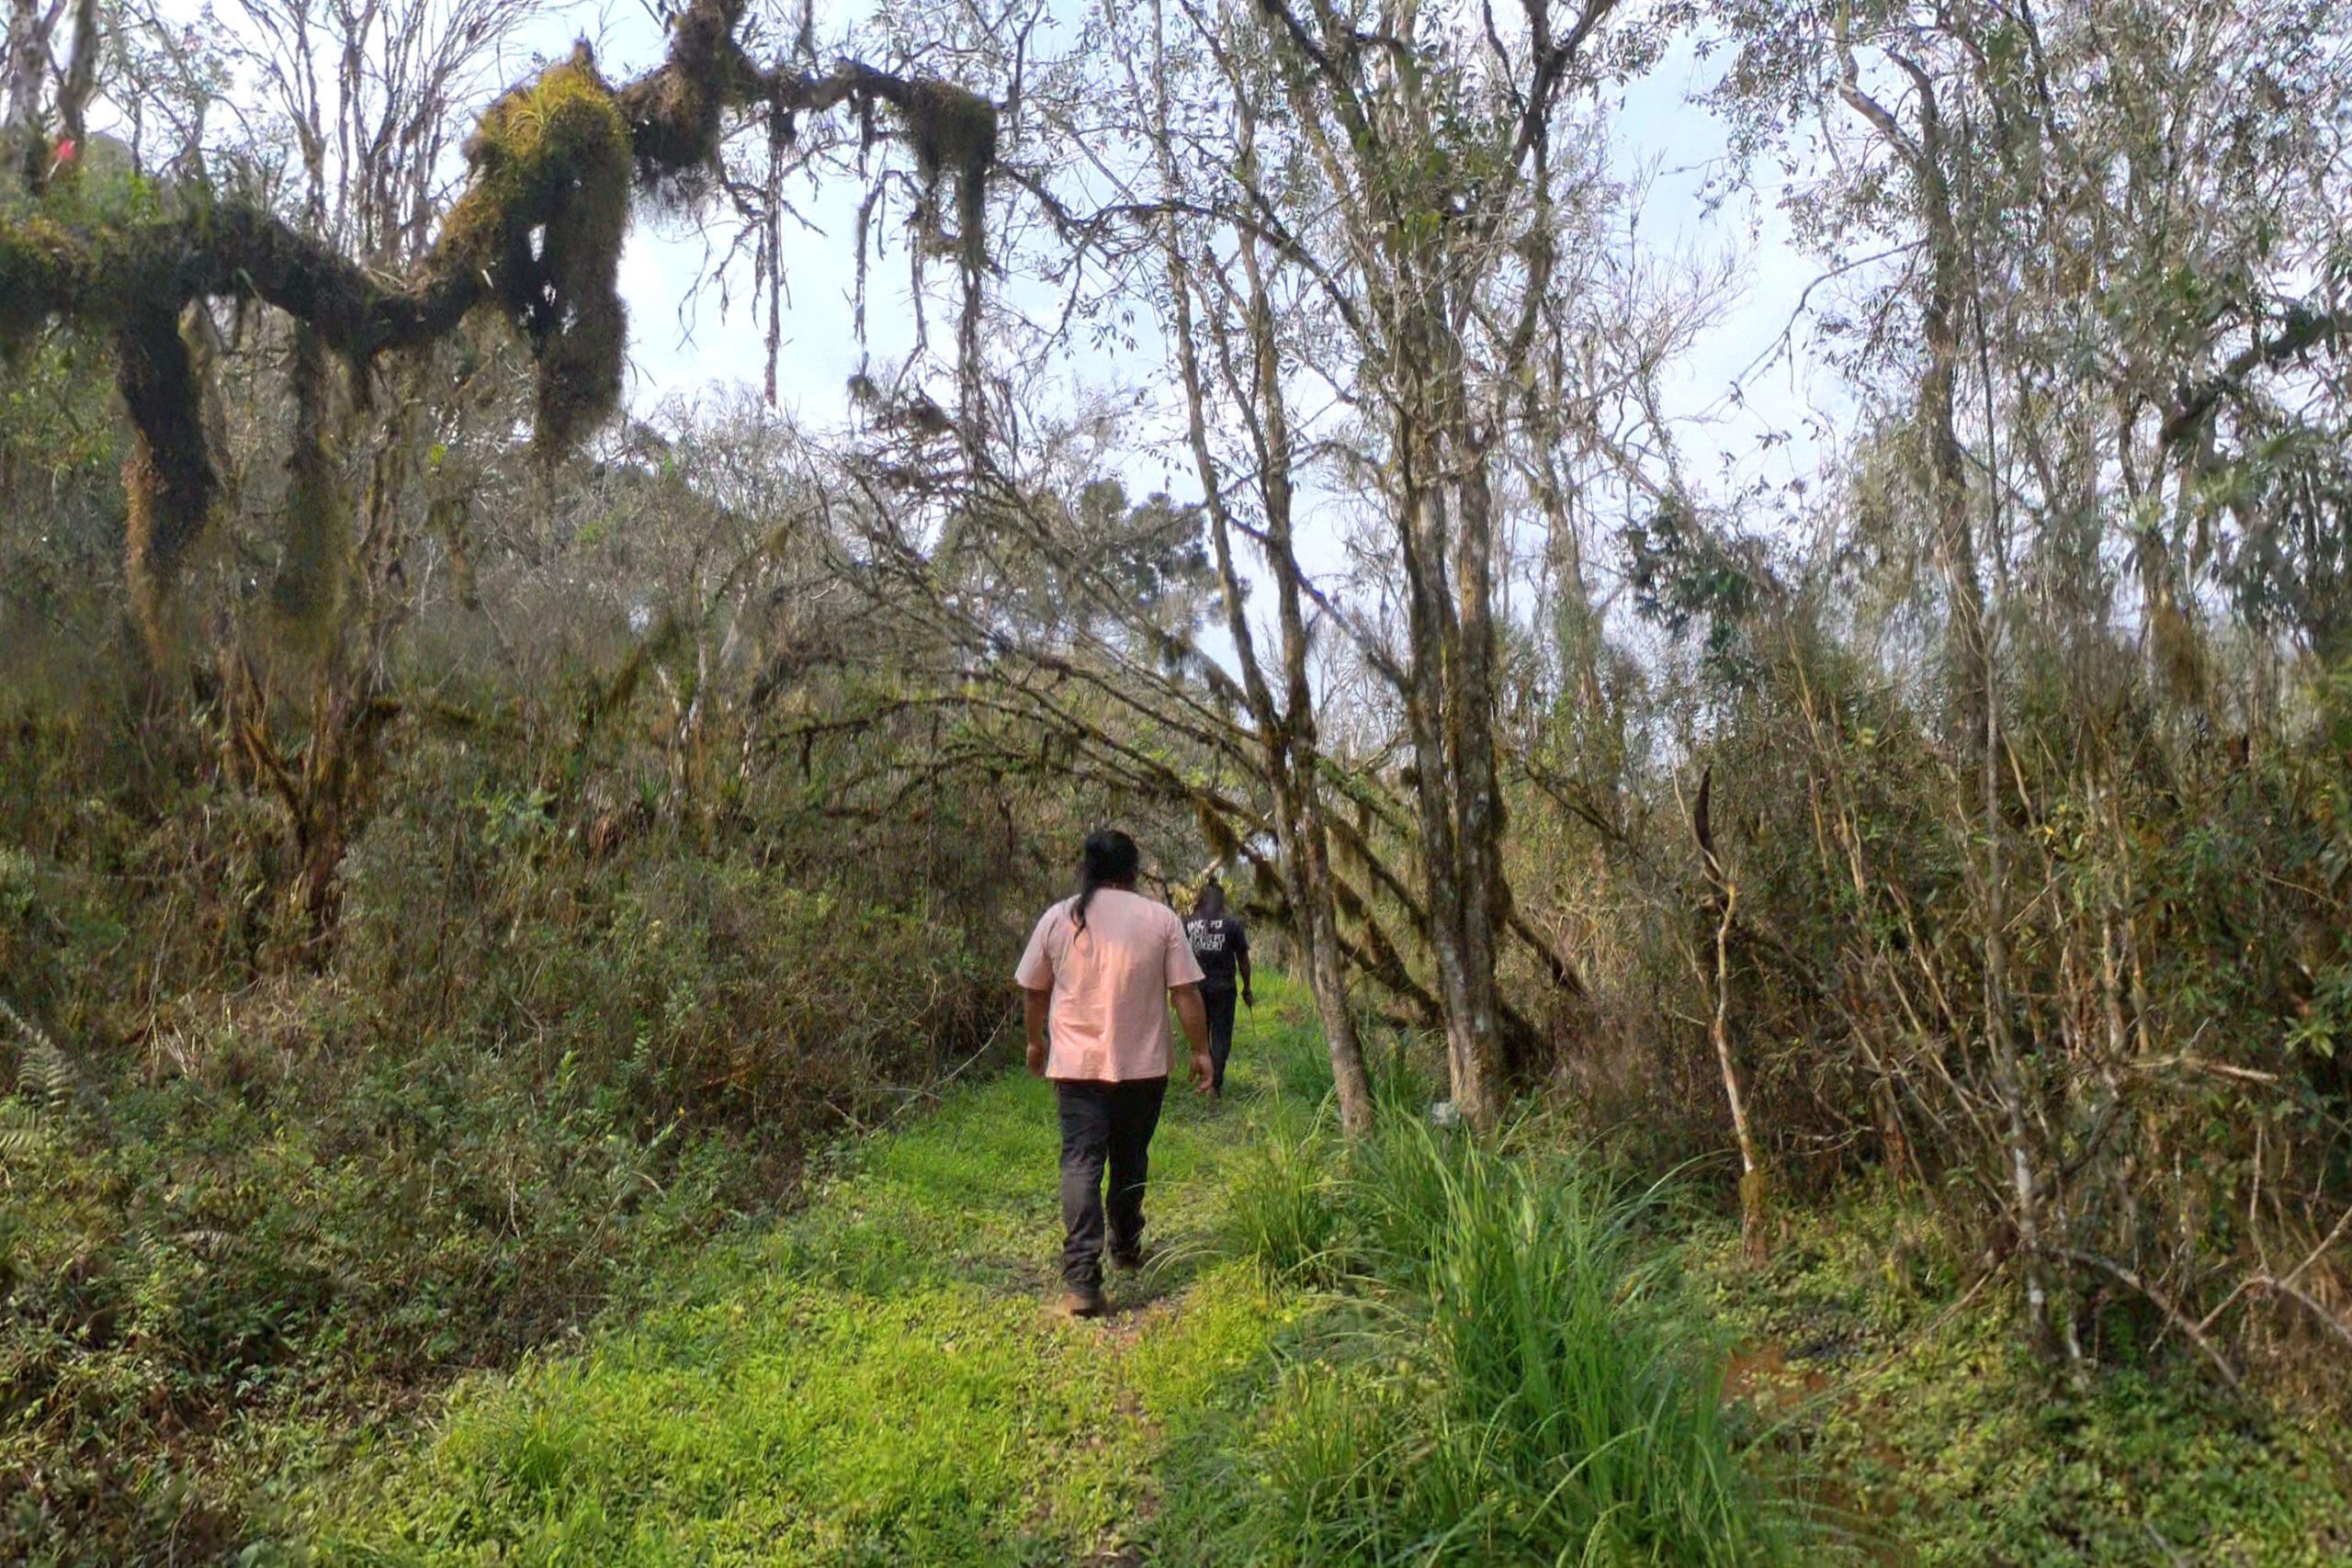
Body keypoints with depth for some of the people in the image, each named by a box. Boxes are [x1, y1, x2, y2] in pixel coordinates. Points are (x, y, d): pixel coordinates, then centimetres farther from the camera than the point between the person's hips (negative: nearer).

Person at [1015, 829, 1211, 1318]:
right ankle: (1126, 1247, 36)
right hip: (1142, 1065, 1)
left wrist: (1036, 1041, 24)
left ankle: (1082, 1281, -13)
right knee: (1130, 1160, 19)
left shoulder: (1058, 918, -1)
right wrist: (1200, 1051, 7)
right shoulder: (1161, 919, -4)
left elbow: (1032, 991, 8)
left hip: (1076, 1064, 0)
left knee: (1081, 1164, -3)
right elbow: (1186, 993, -4)